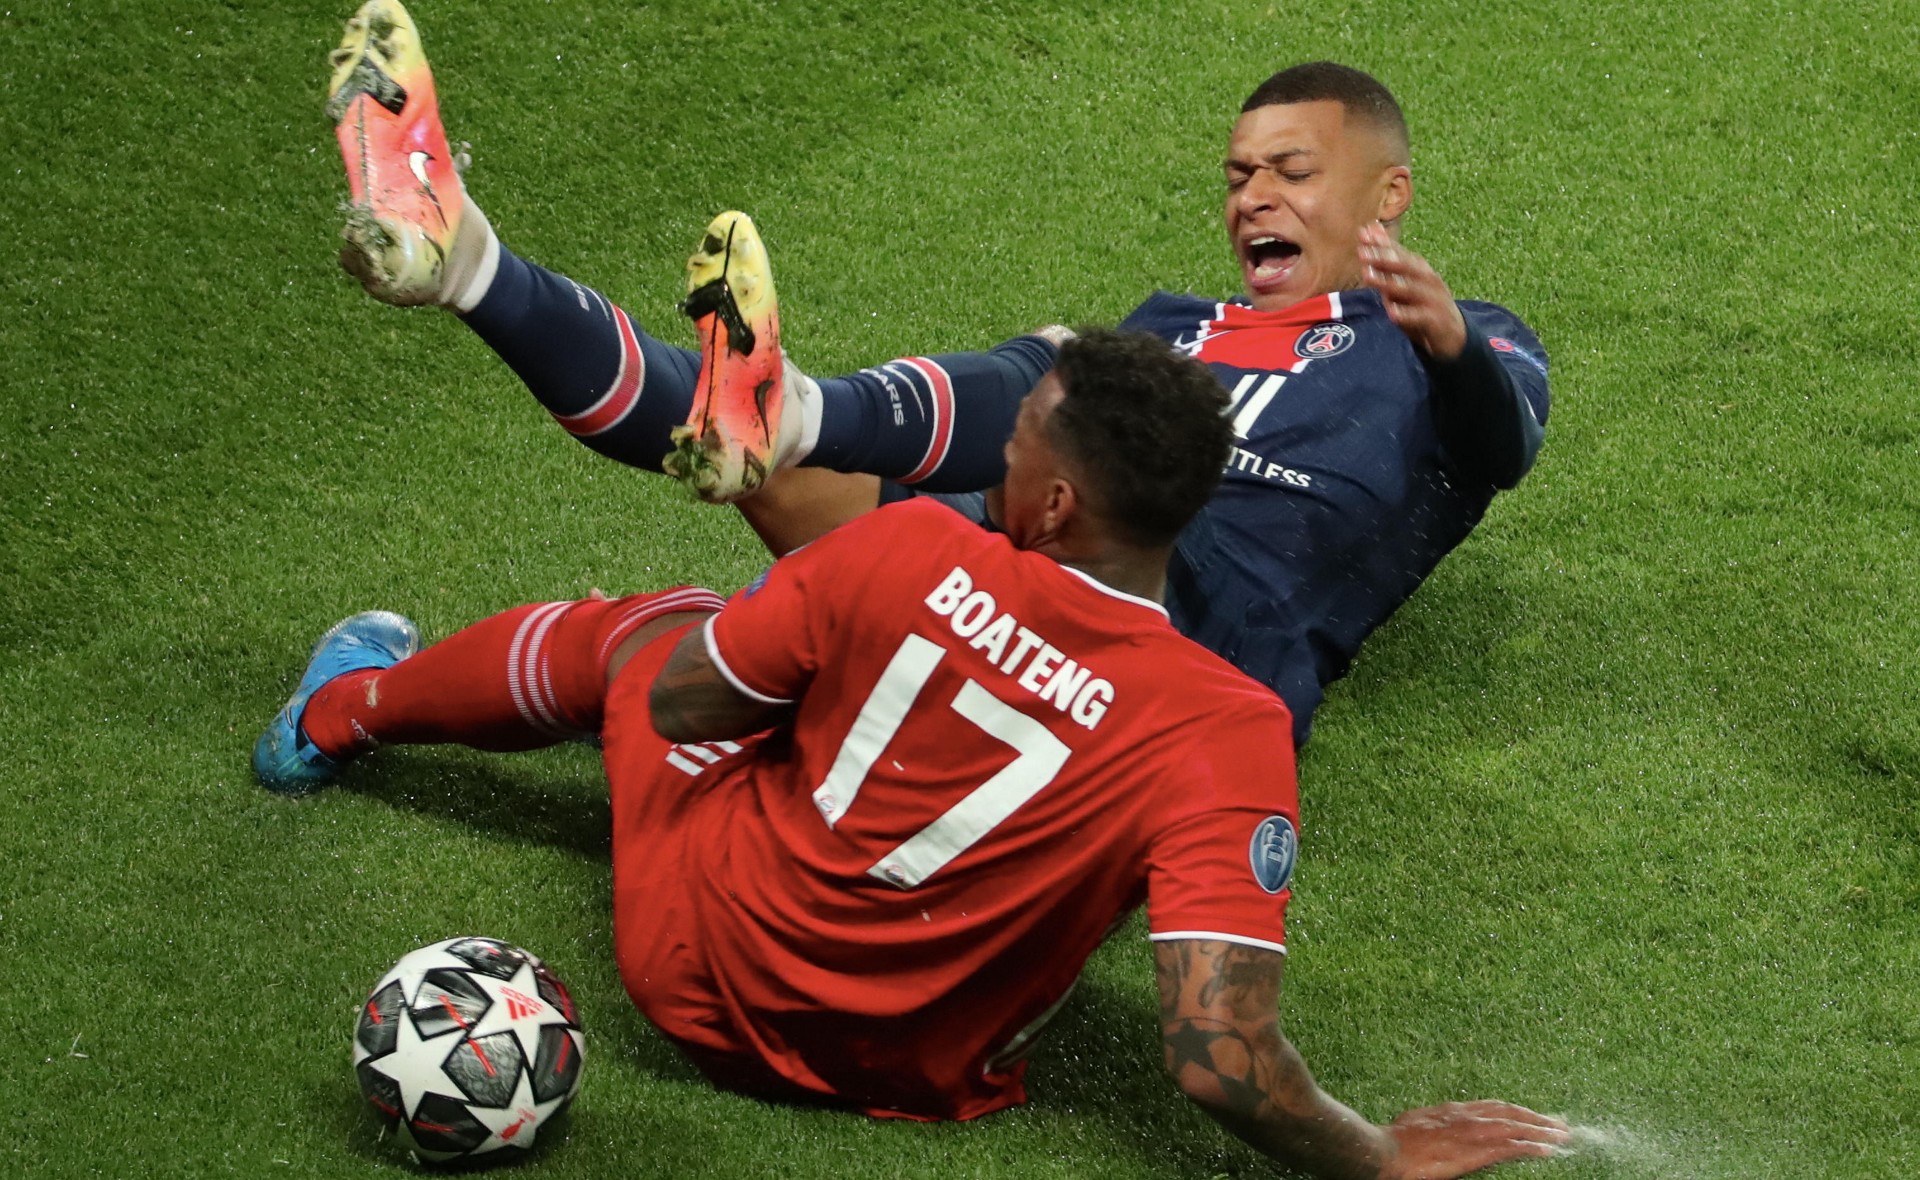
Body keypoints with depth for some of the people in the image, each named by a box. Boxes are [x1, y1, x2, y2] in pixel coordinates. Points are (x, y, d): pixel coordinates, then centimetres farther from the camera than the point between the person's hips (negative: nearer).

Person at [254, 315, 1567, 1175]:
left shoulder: (913, 550, -26)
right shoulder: (1226, 734, -30)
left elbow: (679, 706, -10)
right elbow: (1221, 1058, -35)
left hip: (691, 955, -1)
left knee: (637, 626, 30)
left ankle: (349, 709, 60)